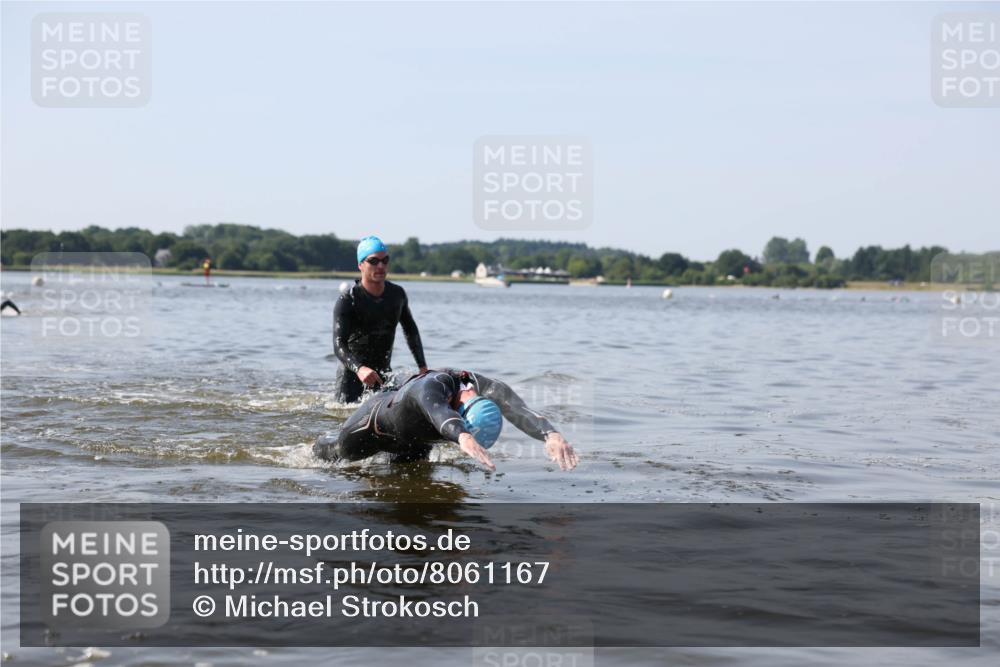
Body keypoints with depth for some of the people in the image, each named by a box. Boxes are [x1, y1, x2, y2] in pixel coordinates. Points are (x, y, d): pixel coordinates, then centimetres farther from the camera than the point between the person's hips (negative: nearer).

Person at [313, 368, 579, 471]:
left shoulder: (487, 389, -38)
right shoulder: (431, 387, -53)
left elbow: (519, 410, -56)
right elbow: (437, 411, -77)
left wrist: (551, 434, -77)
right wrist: (463, 438, -98)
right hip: (376, 422, -4)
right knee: (336, 452, 27)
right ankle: (318, 444, 62)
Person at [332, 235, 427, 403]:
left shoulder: (397, 294, 0)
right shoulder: (347, 300, -17)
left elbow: (411, 330, 17)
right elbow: (339, 344, -26)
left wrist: (422, 366, 13)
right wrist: (359, 368, -45)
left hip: (384, 373, 5)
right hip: (352, 373, -4)